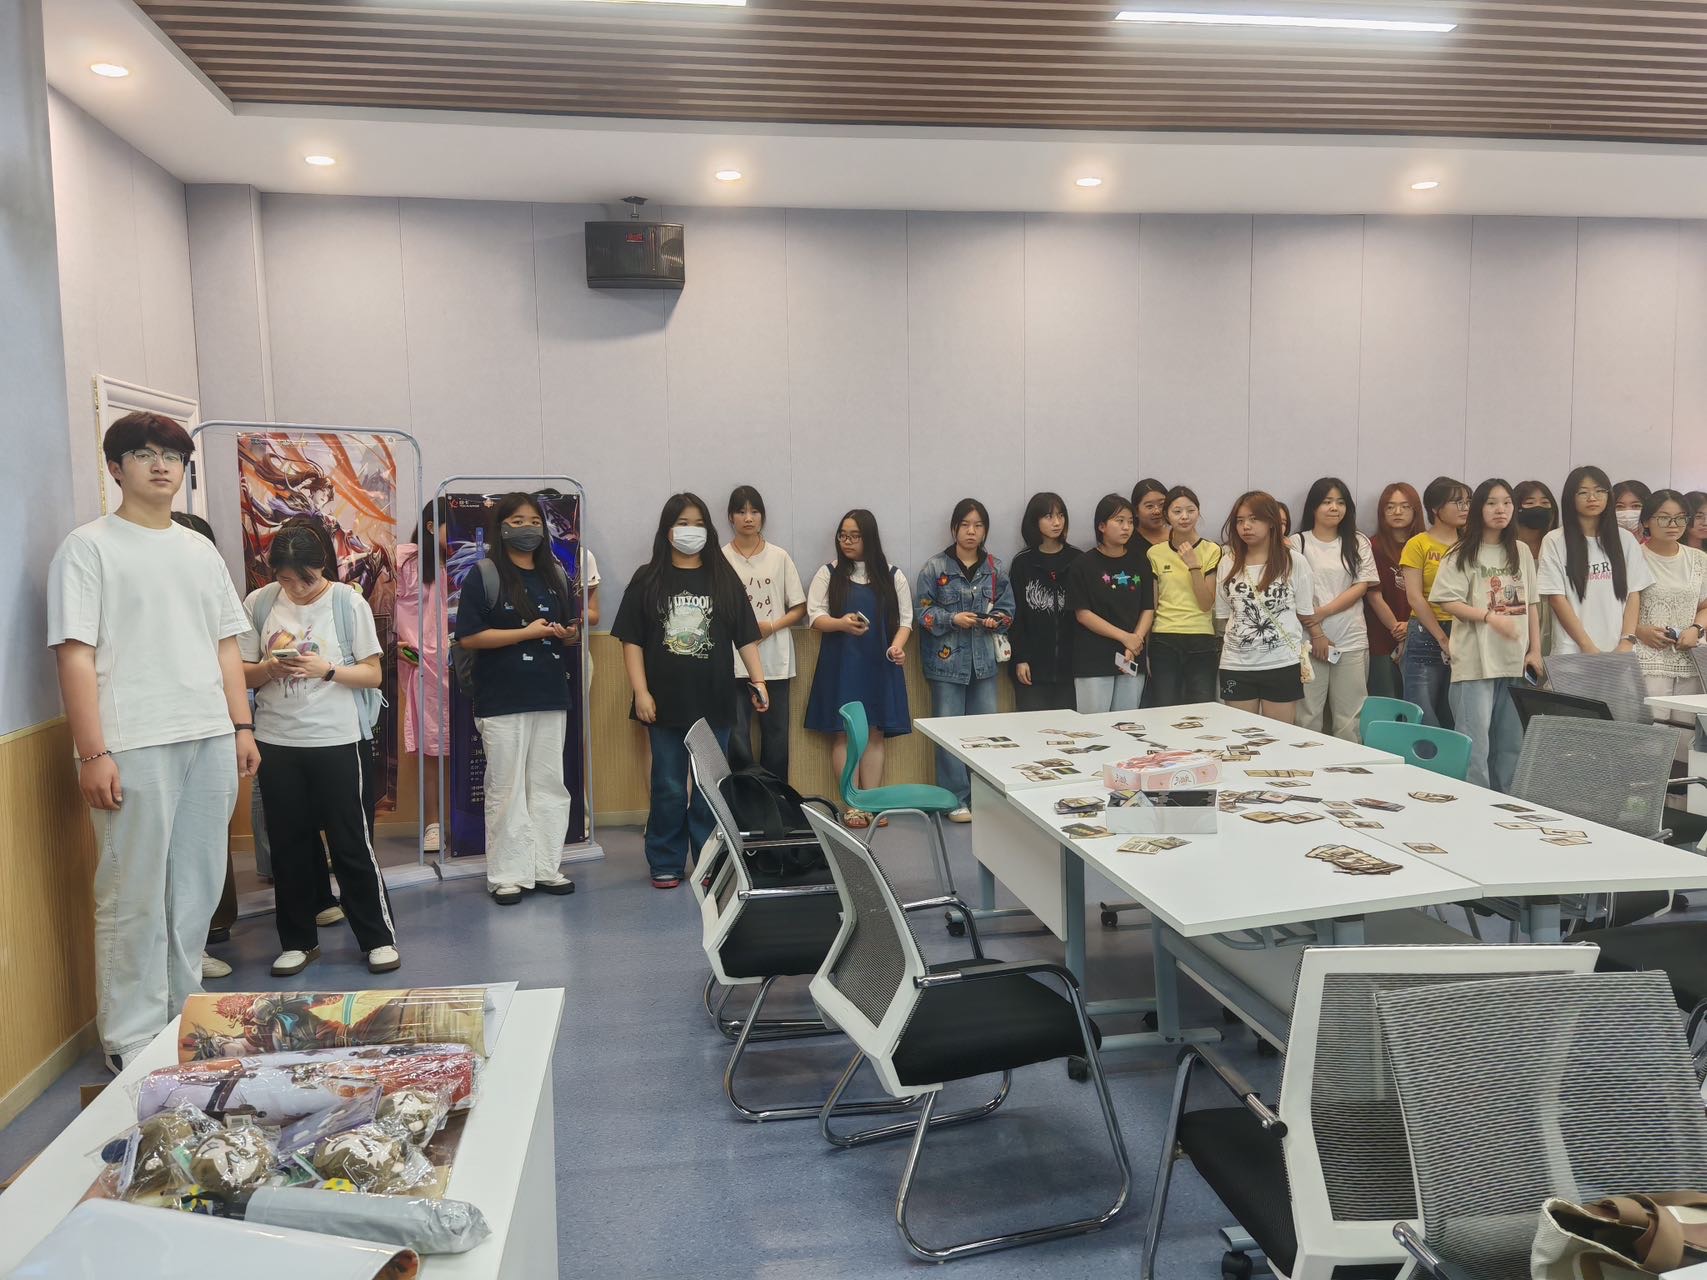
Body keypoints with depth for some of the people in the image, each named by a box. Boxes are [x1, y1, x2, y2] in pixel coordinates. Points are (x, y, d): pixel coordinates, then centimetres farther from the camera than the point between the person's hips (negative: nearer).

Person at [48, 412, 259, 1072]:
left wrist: (242, 727, 11)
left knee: (198, 888, 11)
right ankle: (131, 1040, 11)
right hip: (135, 746, -6)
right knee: (134, 897, 0)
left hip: (210, 740, 6)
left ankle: (183, 1016, 25)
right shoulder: (89, 547, -1)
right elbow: (76, 654, -8)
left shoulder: (200, 551, 16)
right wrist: (93, 752, -14)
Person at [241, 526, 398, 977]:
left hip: (339, 740, -3)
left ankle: (378, 937, 14)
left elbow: (373, 674, -3)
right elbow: (241, 672, 6)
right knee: (288, 845, 10)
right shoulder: (259, 603, 1)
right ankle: (297, 940, 24)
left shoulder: (348, 602, -4)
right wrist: (268, 669, -15)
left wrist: (326, 670, -19)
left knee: (352, 842, 2)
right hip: (278, 741, 3)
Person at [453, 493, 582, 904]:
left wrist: (570, 634, -3)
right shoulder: (483, 576, -3)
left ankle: (547, 867, 18)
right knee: (506, 789, 0)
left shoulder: (556, 576, 13)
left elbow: (570, 629, 22)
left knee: (549, 785, 9)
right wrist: (527, 632, -15)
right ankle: (507, 875, 9)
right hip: (502, 700, -5)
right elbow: (468, 637, -11)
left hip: (551, 697, 5)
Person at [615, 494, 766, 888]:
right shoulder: (648, 580, 2)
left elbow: (745, 636, 6)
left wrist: (758, 680, -2)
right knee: (668, 788, 6)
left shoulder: (724, 578, 5)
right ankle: (666, 864, 18)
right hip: (666, 703, -1)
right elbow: (632, 641, 0)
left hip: (714, 701, 1)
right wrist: (641, 693, -7)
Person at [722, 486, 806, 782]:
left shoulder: (780, 557, 6)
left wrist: (771, 626, -8)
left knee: (776, 736, 6)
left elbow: (799, 608, 8)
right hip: (734, 660, -2)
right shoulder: (720, 558, 1)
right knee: (736, 738, -6)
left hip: (775, 660, 2)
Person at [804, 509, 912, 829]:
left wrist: (897, 646, -12)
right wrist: (841, 623, -20)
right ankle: (853, 804, 4)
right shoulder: (828, 573, 4)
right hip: (840, 664, -1)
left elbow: (905, 619, 7)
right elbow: (814, 616, 0)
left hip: (879, 664, 1)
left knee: (875, 732, 3)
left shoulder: (892, 575, 8)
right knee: (844, 733, -2)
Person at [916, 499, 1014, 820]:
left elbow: (1007, 610, 11)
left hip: (983, 660, 3)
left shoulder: (996, 569, 7)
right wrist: (953, 619, -17)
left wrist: (994, 620, -10)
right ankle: (956, 800, 10)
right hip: (947, 660, -3)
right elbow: (923, 612, -2)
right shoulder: (935, 567, -3)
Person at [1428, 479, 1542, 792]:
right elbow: (1447, 601, -8)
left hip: (1516, 661, 5)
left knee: (1511, 744, 10)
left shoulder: (1522, 552, 13)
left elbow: (1532, 604, 15)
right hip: (1476, 661, -5)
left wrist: (1535, 650, 8)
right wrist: (1490, 617, -20)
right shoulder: (1463, 554, -2)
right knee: (1475, 744, -5)